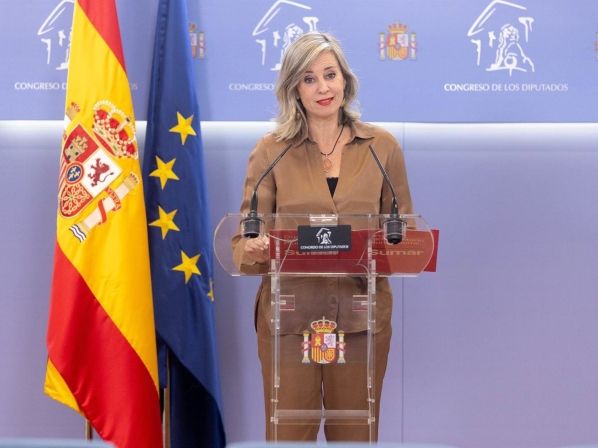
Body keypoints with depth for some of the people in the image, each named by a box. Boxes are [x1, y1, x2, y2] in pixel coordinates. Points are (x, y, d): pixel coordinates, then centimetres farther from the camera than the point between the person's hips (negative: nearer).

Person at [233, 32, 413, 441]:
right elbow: (245, 236, -2)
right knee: (288, 434, 6)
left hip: (361, 316, 1)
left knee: (354, 435, 12)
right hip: (289, 316, -1)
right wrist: (254, 249, -25)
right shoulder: (271, 150, 0)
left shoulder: (383, 146, 4)